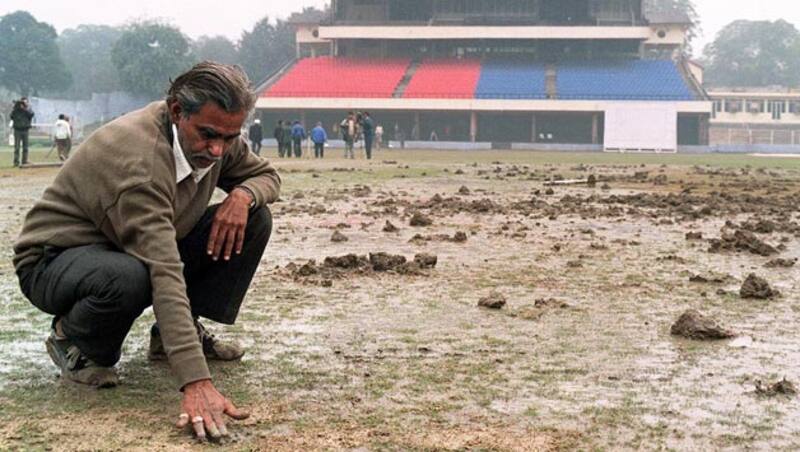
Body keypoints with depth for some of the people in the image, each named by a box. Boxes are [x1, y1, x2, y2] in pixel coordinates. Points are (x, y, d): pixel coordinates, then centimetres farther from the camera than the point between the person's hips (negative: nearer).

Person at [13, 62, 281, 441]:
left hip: (148, 249, 7)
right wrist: (196, 383, -51)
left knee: (254, 219, -9)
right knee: (129, 278, -43)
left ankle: (177, 332, 3)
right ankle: (71, 339, -8)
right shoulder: (139, 161, -36)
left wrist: (243, 194, -20)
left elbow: (266, 174, 6)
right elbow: (166, 278, -45)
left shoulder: (214, 135, -12)